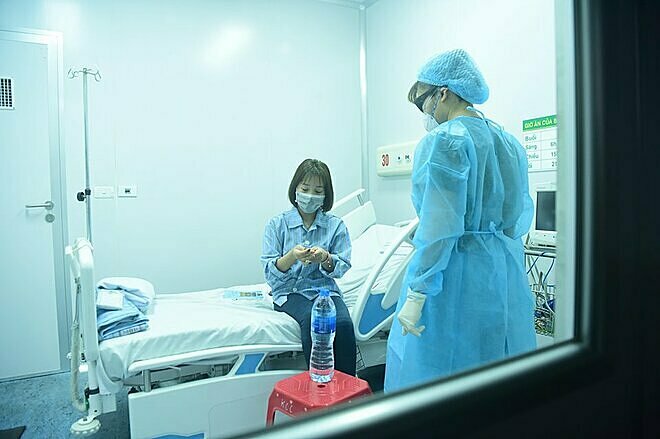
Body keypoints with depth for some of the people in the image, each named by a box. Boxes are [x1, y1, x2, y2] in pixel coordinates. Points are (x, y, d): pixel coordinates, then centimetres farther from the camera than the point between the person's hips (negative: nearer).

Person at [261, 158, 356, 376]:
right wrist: (292, 257, -26)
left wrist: (325, 259, -22)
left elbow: (343, 267, 1)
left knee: (344, 323, -28)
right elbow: (269, 272, -5)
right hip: (290, 292, -1)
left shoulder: (335, 225, 5)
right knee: (312, 318, -32)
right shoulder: (277, 225, 1)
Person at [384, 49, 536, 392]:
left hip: (457, 275, -8)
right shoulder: (509, 142, 11)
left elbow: (440, 227, -19)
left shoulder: (445, 139, -13)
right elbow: (522, 216, 15)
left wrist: (416, 295, -17)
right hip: (507, 273, 9)